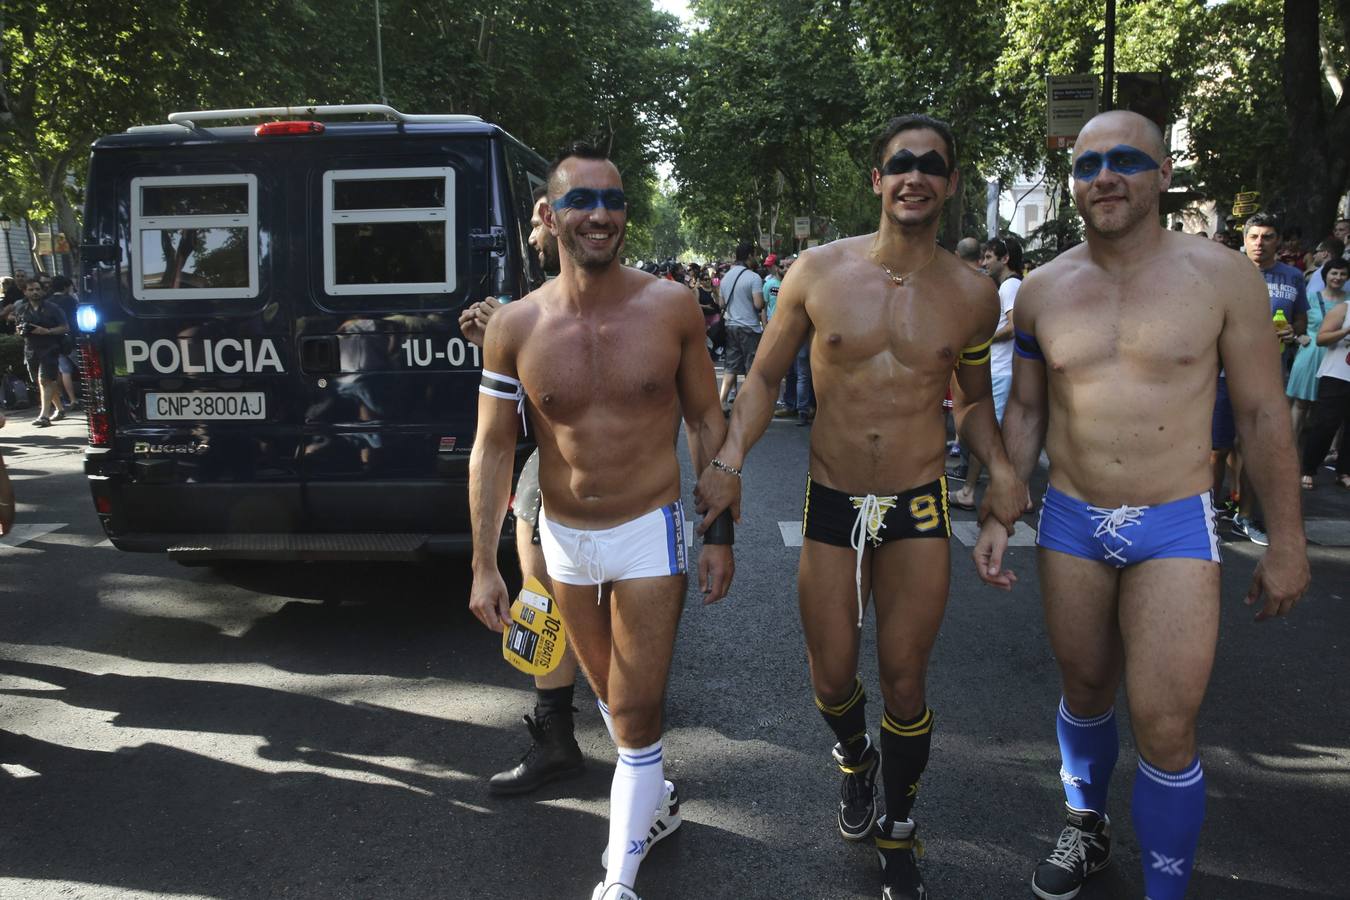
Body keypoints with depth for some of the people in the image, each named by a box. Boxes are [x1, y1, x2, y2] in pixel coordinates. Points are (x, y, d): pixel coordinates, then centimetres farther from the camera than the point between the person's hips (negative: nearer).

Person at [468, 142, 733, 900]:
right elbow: (493, 447, -2)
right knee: (614, 695, 22)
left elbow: (707, 420, -2)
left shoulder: (671, 307, -11)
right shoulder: (514, 327, -8)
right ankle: (656, 800, 49)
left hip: (650, 532, -2)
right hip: (564, 539, 3)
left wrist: (720, 533, -3)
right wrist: (485, 564, -5)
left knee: (635, 711, 0)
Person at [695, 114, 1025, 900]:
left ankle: (898, 834, 33)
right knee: (833, 677, 9)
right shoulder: (819, 272, -5)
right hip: (831, 507, 0)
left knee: (905, 684, 7)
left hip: (919, 511, 0)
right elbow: (766, 375, 4)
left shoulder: (973, 294, -2)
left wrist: (1001, 468, -5)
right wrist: (730, 461, -9)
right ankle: (856, 759, 46)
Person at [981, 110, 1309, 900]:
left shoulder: (1222, 276, -7)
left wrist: (1288, 541, -1)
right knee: (1085, 692, 18)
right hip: (1071, 521, 3)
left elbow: (1263, 413, -3)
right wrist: (999, 515, 5)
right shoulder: (1042, 289, 1)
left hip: (1175, 526, -2)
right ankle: (1087, 827, 44)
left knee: (1166, 731, -4)